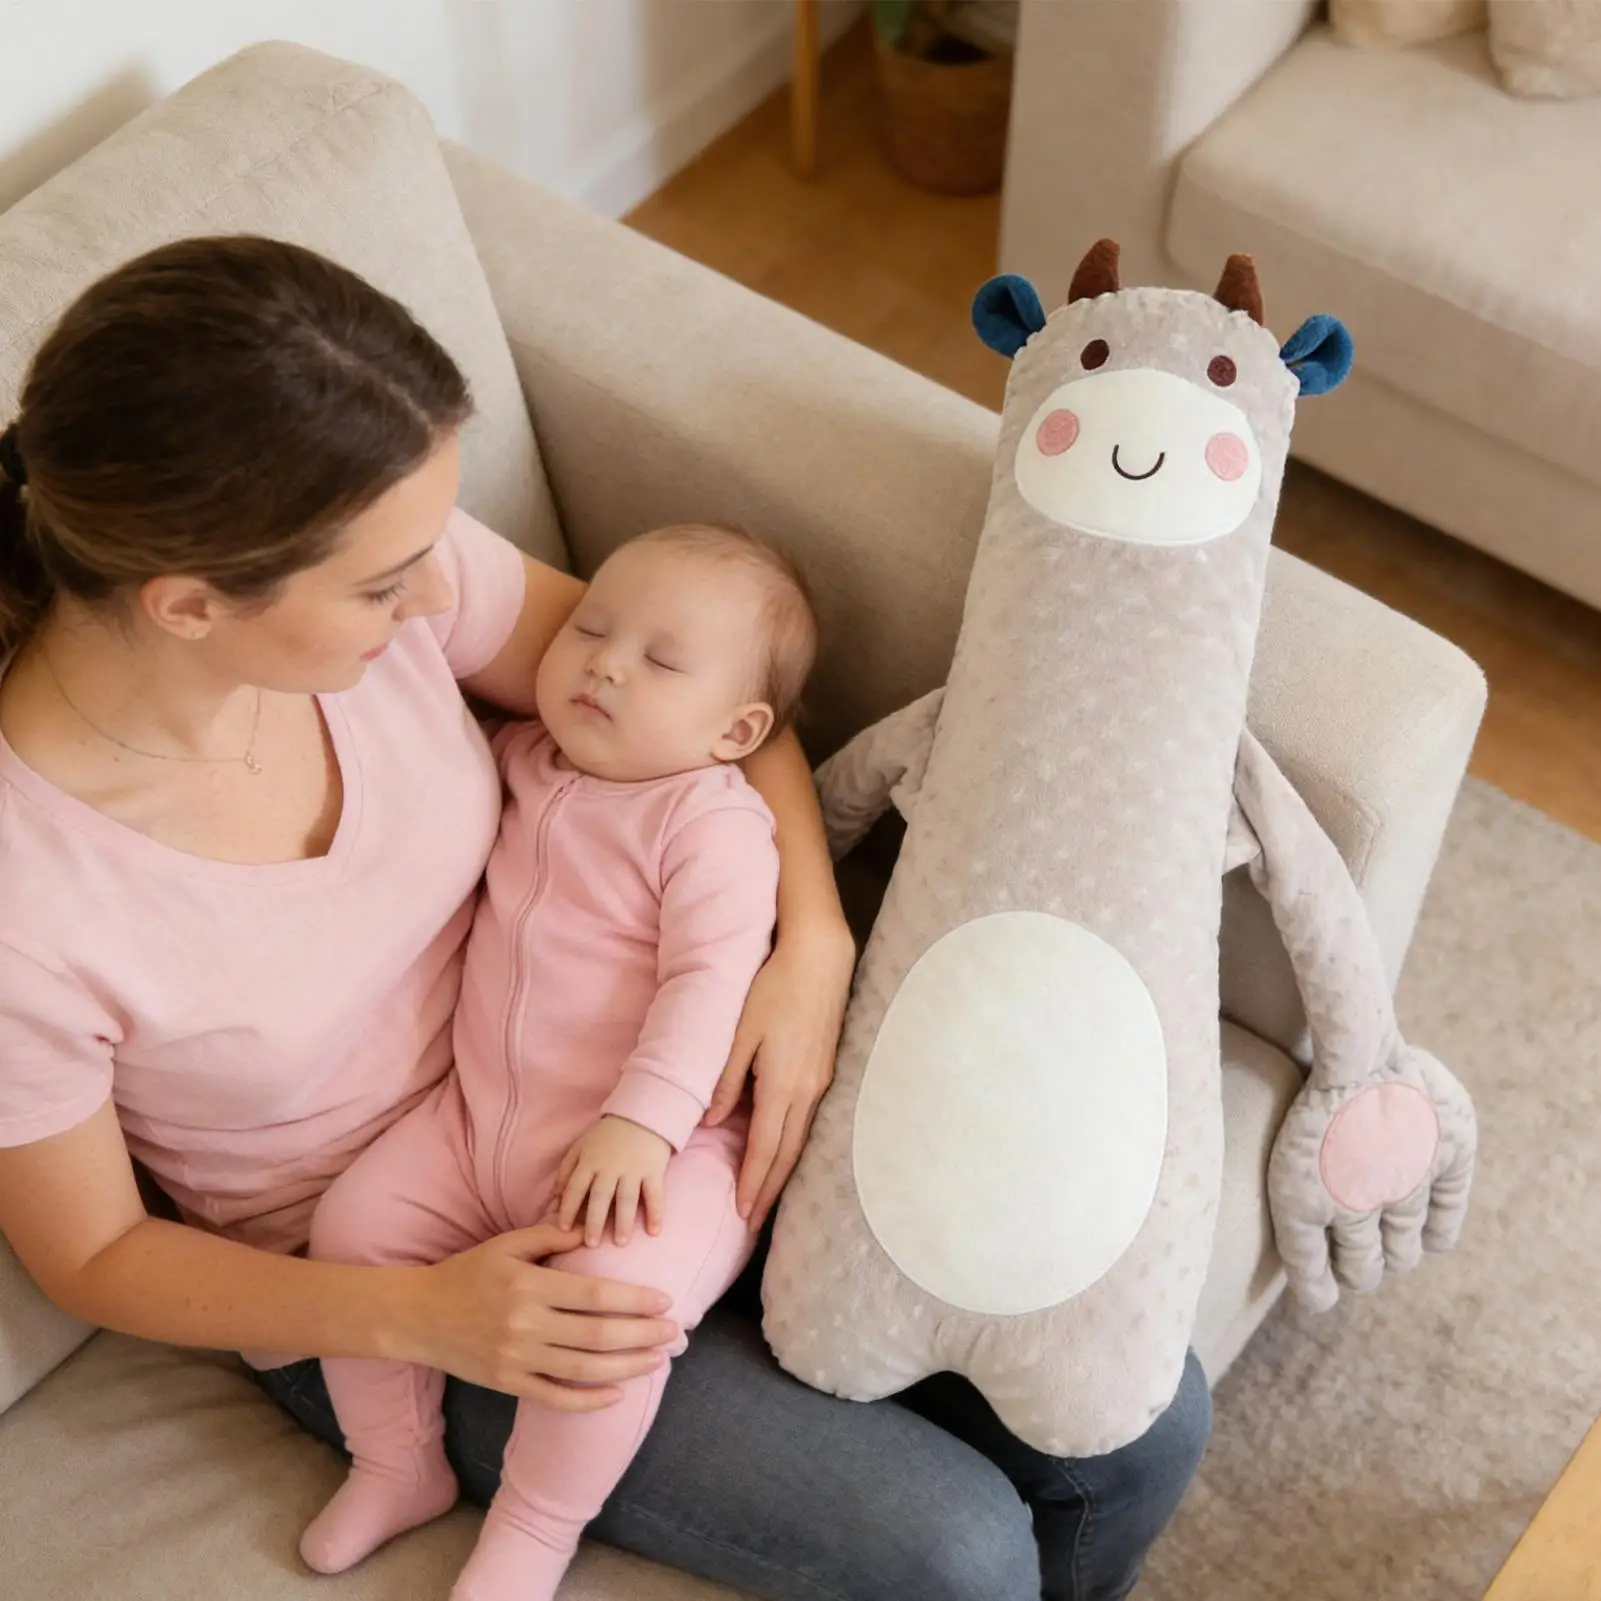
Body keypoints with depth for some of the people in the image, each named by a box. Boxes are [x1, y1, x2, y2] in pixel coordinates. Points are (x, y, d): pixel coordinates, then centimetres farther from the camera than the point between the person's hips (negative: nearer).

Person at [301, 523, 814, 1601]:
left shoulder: (714, 819, -10)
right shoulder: (521, 764, 10)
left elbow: (710, 983, -20)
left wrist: (642, 1122, -29)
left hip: (647, 1147, -7)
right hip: (476, 1119, 7)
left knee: (612, 1290, -30)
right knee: (352, 1226, -5)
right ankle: (397, 1468, 17)